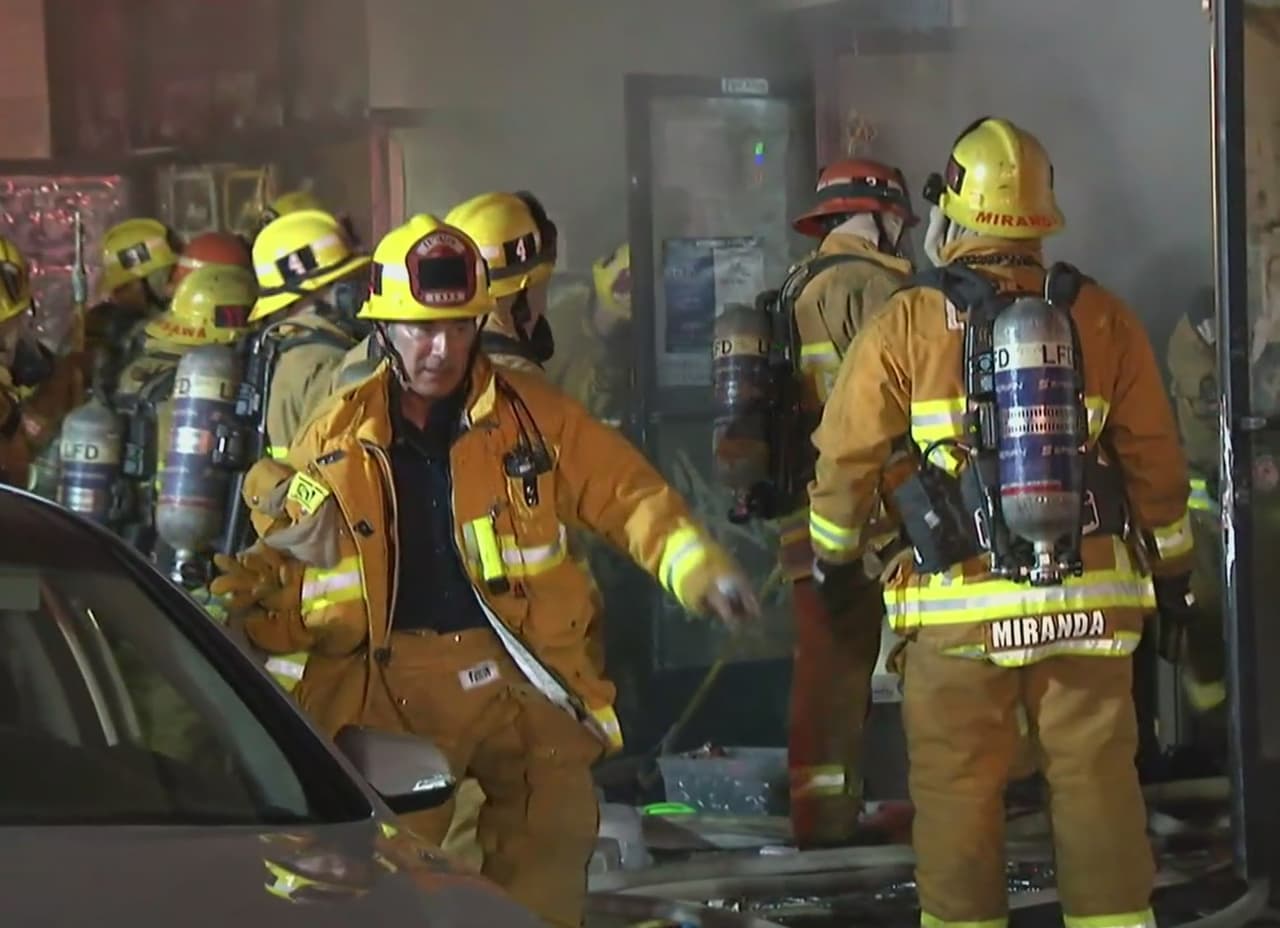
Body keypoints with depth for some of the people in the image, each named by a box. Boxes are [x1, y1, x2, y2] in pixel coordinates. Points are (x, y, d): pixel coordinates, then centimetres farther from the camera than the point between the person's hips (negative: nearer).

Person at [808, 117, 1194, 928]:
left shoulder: (907, 325, -6)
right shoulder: (1103, 318, 1)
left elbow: (846, 459, -2)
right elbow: (1155, 458, 5)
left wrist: (837, 557, 16)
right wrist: (1172, 570, 18)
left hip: (963, 607, -2)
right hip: (1090, 601, 2)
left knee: (959, 796, 7)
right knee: (1098, 787, 8)